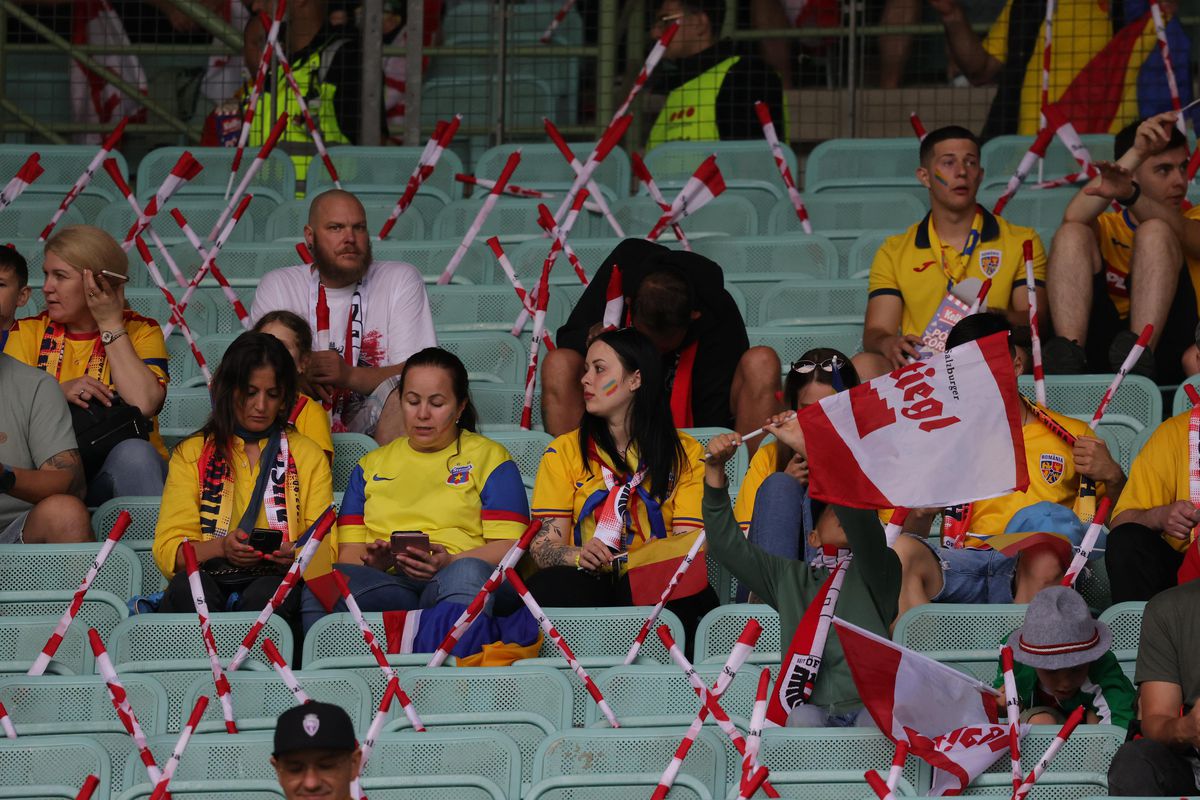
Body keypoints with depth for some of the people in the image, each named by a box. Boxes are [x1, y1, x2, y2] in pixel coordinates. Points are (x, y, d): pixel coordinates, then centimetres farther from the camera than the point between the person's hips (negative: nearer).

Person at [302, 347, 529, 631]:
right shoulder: (371, 465, 29)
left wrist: (448, 562, -13)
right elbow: (349, 550, 20)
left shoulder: (490, 458, 19)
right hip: (383, 582, 2)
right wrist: (373, 562, -5)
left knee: (467, 574, -42)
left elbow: (509, 545, 6)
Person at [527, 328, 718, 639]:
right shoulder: (564, 451, 16)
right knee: (548, 586, -37)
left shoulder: (684, 453, 14)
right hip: (587, 584, 1)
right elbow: (543, 543, 6)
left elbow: (689, 542, 2)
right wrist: (579, 556, -20)